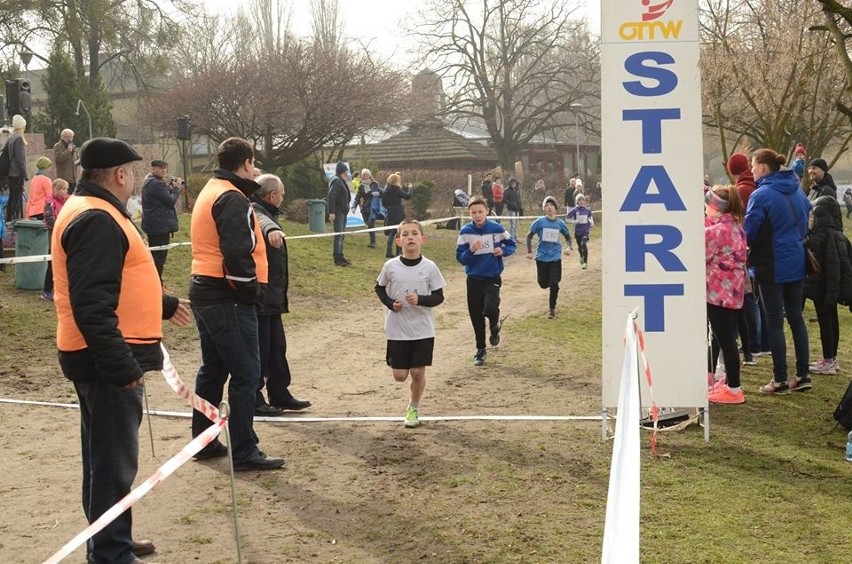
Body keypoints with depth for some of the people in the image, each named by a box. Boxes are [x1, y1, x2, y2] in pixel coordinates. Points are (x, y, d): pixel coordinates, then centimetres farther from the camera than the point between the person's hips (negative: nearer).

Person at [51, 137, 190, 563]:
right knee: (115, 460, -4)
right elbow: (92, 306, -27)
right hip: (109, 359, -11)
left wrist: (163, 304, 40)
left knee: (106, 455, 19)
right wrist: (122, 365, -28)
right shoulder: (96, 220, -19)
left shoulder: (92, 211, 15)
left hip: (109, 357, 11)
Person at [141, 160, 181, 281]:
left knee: (155, 256, 17)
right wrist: (176, 188, -2)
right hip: (160, 225, -11)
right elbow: (171, 201, -16)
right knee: (159, 257, -8)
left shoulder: (148, 182, 16)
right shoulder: (156, 184, -17)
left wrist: (170, 186, 7)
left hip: (153, 226, 11)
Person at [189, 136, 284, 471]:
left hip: (203, 291, 10)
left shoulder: (208, 192, 17)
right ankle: (243, 452, -3)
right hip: (228, 297, -10)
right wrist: (254, 291, -13)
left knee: (213, 368, 18)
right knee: (246, 374, -6)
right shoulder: (233, 199, -15)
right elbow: (238, 254, -24)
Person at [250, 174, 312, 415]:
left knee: (276, 348, 15)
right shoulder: (255, 213, -17)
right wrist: (272, 229, -62)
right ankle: (253, 400, 3)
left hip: (271, 297, 11)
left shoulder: (265, 212, 17)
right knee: (259, 348, -4)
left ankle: (279, 395, 23)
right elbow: (262, 222, -42)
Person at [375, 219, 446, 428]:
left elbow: (439, 297, -1)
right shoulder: (390, 266, -5)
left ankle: (414, 409, 25)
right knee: (400, 375, -1)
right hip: (397, 330, 1)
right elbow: (379, 288, 11)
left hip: (423, 330, 0)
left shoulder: (429, 267, -7)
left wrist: (420, 300, -19)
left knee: (418, 372, 2)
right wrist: (390, 303, -8)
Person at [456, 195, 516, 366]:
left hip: (492, 278, -2)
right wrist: (471, 251, -23)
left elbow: (512, 245, 6)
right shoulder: (465, 232, -6)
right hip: (473, 279, 2)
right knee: (476, 316, 9)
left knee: (490, 309, -23)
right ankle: (480, 350, 27)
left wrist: (503, 251, -15)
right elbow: (460, 257, -4)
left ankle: (495, 327, 14)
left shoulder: (497, 229, -8)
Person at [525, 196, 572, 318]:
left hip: (555, 258, 0)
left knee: (554, 284, -6)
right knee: (543, 284, 5)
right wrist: (529, 251, -6)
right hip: (542, 258, 0)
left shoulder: (560, 223, -1)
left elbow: (568, 236, 16)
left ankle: (552, 308, 10)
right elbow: (529, 236, 2)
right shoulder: (539, 222, -7)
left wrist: (569, 247, -2)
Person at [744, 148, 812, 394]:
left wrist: (748, 256, 2)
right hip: (797, 262, 7)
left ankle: (780, 380, 3)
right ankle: (802, 375, 15)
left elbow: (749, 233, -14)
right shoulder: (796, 191, 7)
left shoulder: (761, 195, -16)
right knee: (796, 317, 13)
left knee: (775, 322, 0)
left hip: (772, 266, -7)